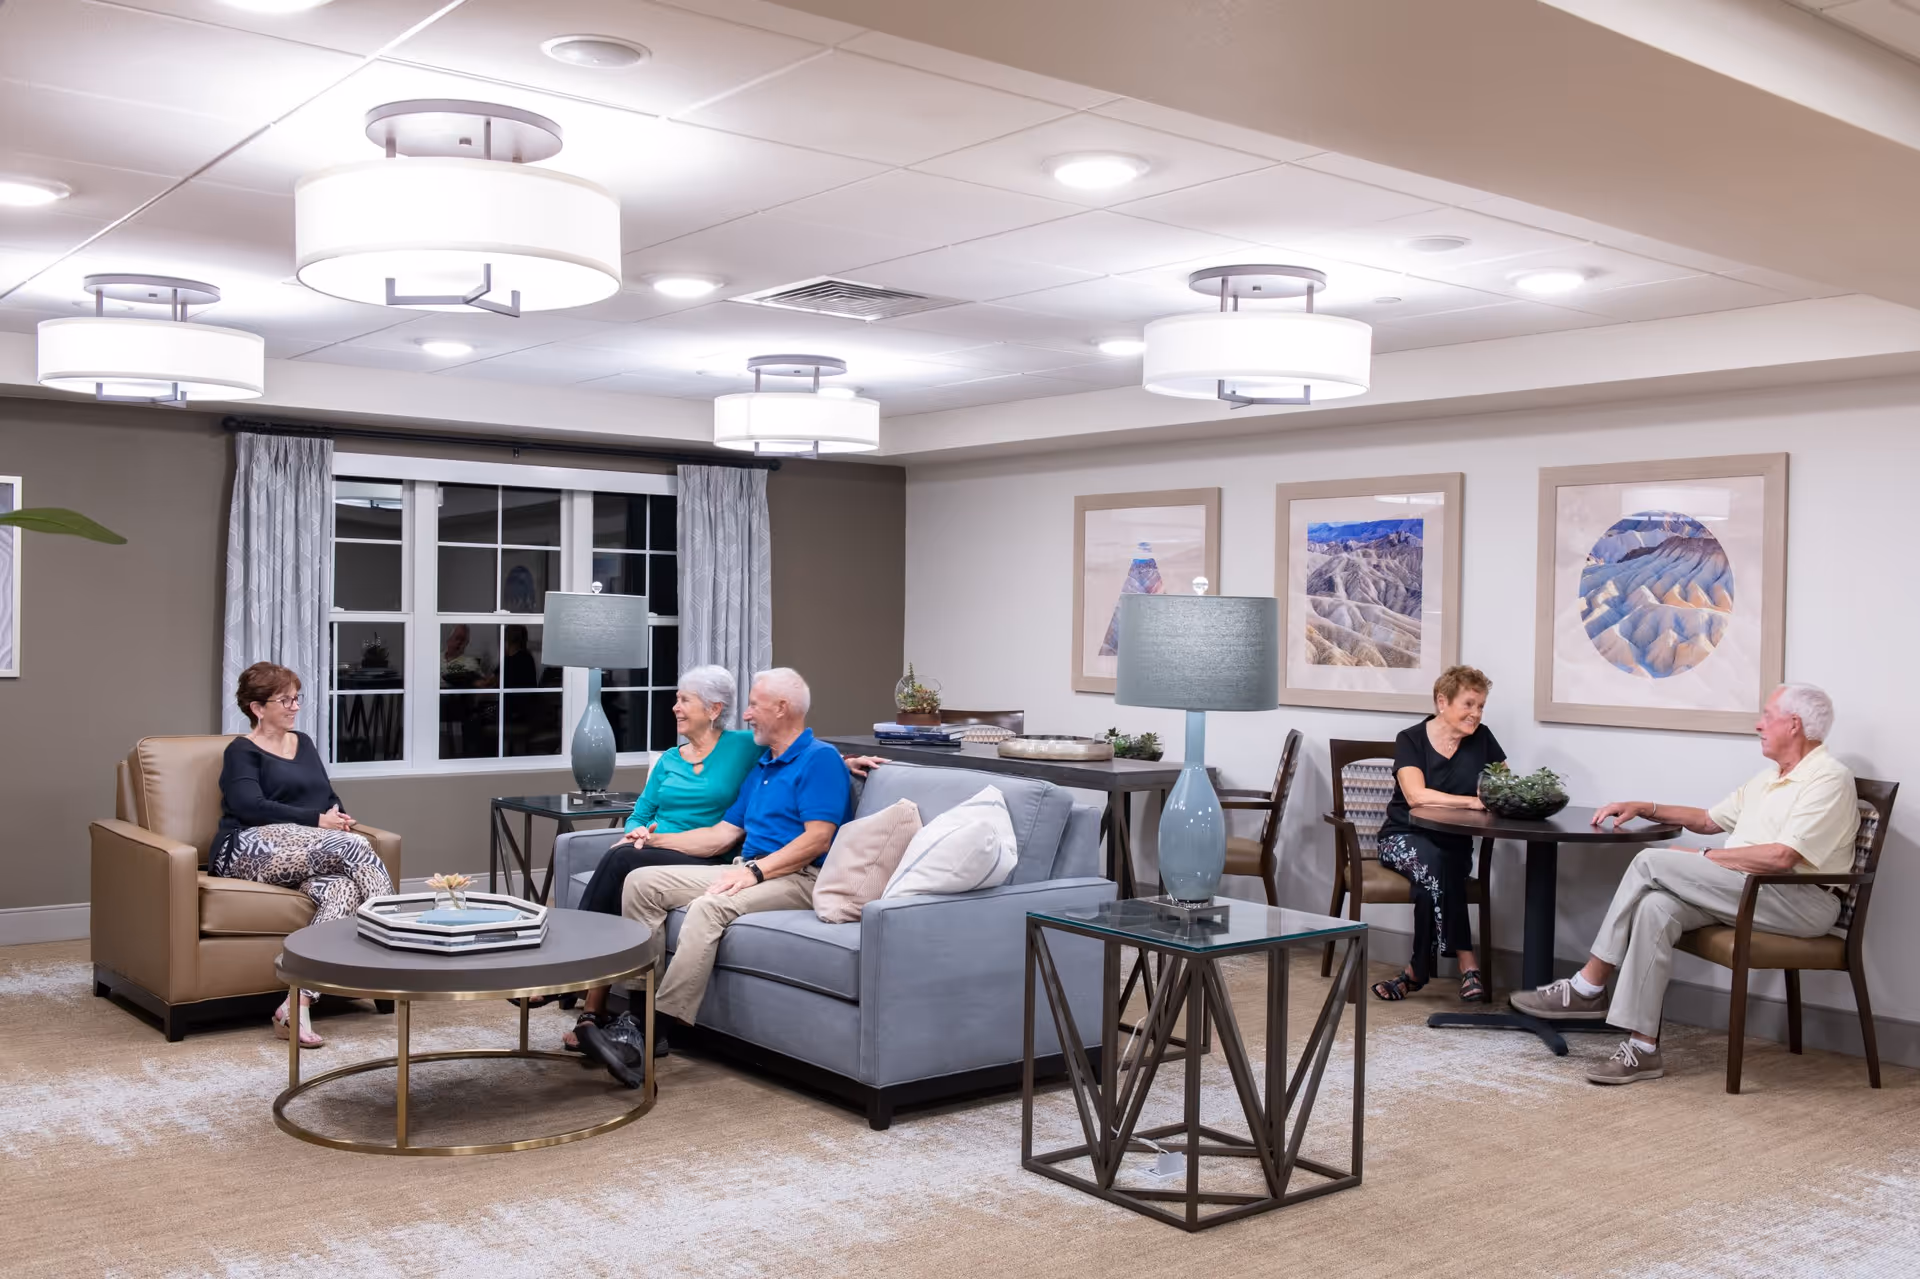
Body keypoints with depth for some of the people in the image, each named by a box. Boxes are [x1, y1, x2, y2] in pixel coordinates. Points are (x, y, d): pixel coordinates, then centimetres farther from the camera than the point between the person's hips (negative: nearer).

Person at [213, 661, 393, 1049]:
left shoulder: (304, 743, 26)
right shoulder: (242, 752, 7)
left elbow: (330, 798, 22)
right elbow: (251, 807, -11)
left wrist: (338, 818, -2)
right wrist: (318, 821, -15)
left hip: (305, 854, 5)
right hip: (250, 850, -5)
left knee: (341, 886, -33)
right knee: (355, 846, -32)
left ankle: (296, 1005, -40)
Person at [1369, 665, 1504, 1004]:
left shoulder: (1482, 739, 4)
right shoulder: (1411, 739, -7)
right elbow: (1416, 795, -23)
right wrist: (1473, 801, -30)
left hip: (1454, 844, 3)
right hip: (1405, 837, -2)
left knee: (1434, 874, -32)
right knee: (1434, 864, -35)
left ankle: (1418, 970, -23)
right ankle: (1468, 966, -29)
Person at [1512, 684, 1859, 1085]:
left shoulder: (1828, 779, -9)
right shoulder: (1770, 778, 22)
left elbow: (1781, 857, -21)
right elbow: (1709, 819, 32)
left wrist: (1702, 858, -13)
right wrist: (1644, 808, 20)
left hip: (1802, 900, -8)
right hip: (1741, 892, 8)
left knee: (1652, 861, -20)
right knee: (1656, 907, -22)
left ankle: (1588, 987, -12)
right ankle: (1643, 1046, -23)